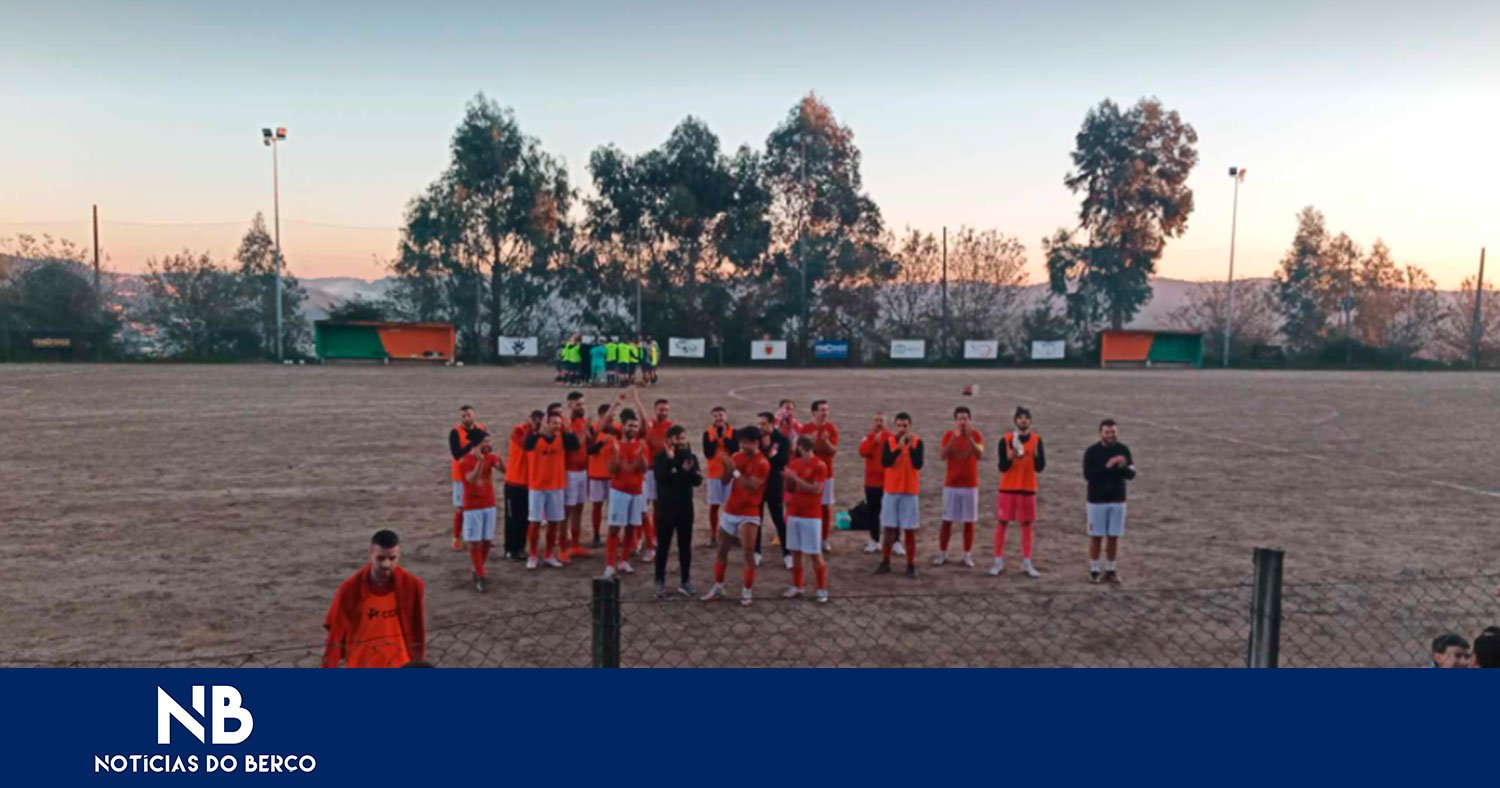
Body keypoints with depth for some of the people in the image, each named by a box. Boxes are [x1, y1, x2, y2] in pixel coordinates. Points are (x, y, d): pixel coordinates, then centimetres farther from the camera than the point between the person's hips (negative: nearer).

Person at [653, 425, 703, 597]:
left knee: (685, 545, 8)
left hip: (685, 507, 3)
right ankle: (660, 581, 9)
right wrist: (670, 460, -27)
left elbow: (698, 481, -2)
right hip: (666, 507, -3)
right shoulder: (661, 457, -5)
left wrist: (690, 471, -21)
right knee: (663, 545, 1)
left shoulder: (691, 457, 4)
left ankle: (685, 581, 16)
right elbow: (660, 477, -21)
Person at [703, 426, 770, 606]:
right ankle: (718, 587, 21)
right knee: (721, 550, 10)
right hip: (730, 511, 6)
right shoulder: (737, 457, 6)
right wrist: (726, 468, -14)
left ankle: (747, 591, 3)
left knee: (748, 552, -8)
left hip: (749, 515, -6)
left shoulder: (762, 463, -13)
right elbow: (724, 482, 4)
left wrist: (735, 471, -28)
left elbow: (751, 487, -24)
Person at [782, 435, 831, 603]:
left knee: (815, 554, -2)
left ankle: (822, 589, 6)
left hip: (811, 516, -6)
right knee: (795, 552, 8)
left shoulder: (819, 465, -11)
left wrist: (795, 477, -20)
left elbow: (816, 489, -19)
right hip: (794, 514, 6)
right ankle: (797, 587, 17)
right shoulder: (793, 464, 9)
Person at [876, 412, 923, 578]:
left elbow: (918, 464, -17)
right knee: (889, 528, 7)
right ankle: (885, 562, 18)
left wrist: (911, 446, -25)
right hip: (891, 490, 1)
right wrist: (899, 448, -26)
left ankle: (911, 565, 9)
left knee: (909, 530, 1)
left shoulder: (917, 442, -4)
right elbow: (884, 462, -16)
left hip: (910, 491, -1)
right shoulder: (889, 441, -1)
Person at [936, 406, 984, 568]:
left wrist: (969, 437, -28)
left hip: (970, 485, 0)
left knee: (969, 521, 3)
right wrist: (954, 437, -24)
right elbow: (942, 455, -15)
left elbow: (980, 455, -17)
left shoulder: (977, 435, -2)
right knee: (947, 520, 2)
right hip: (951, 484, 0)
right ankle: (942, 554, 10)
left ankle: (967, 555, 11)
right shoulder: (948, 435, -1)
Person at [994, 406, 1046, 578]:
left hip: (1028, 488, 1)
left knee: (1026, 525, 5)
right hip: (1008, 488, -1)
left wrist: (1035, 454, -21)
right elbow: (1002, 467, -7)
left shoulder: (1036, 439, 2)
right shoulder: (1006, 439, -3)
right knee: (1001, 523, 0)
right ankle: (998, 561, 8)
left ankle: (1026, 563, 11)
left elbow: (1040, 467, -3)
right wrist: (1012, 454, -25)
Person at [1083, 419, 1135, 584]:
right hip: (1097, 500, -2)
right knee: (1096, 536, 3)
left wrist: (1123, 467, -24)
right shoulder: (1092, 451, -7)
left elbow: (1131, 475, -3)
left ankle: (1110, 570, 18)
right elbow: (1088, 475, -15)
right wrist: (1106, 467, -26)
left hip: (1117, 500, 2)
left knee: (1113, 537, 7)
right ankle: (1094, 571, 12)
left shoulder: (1123, 450, 1)